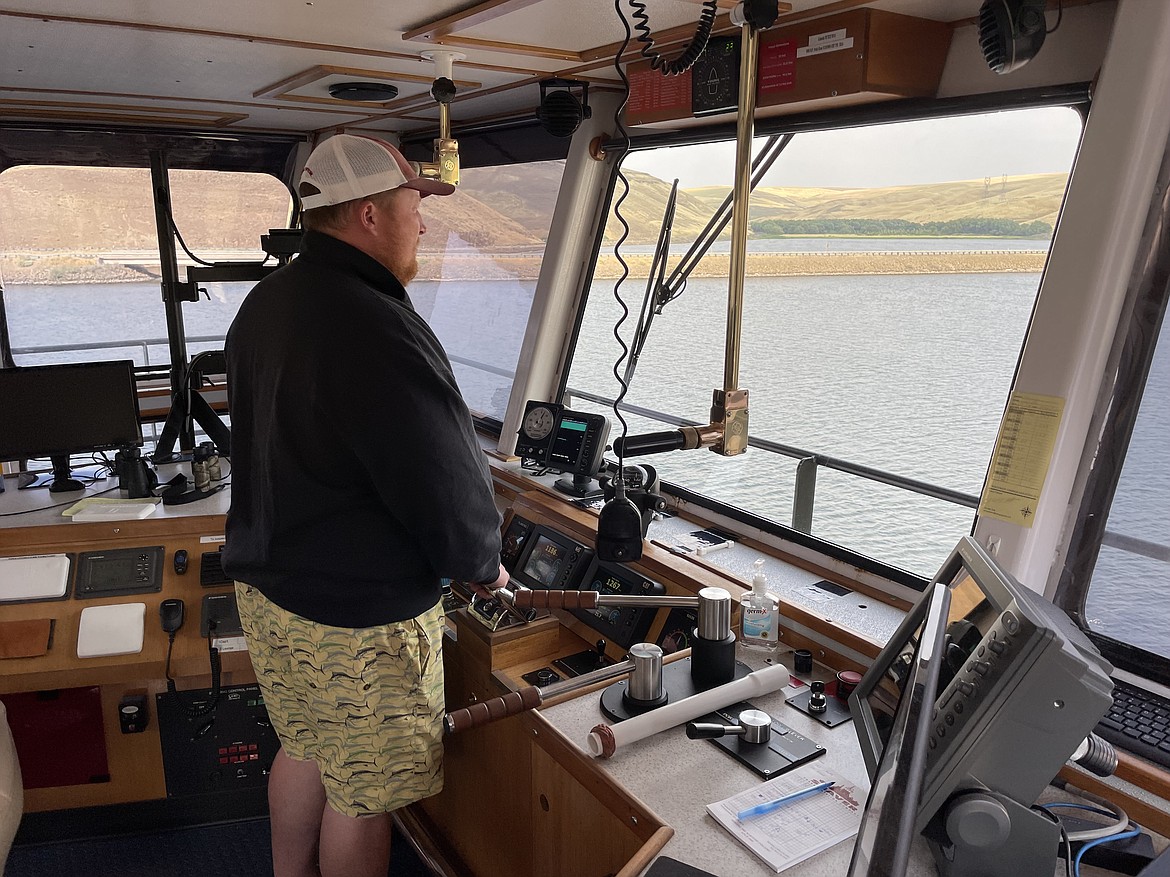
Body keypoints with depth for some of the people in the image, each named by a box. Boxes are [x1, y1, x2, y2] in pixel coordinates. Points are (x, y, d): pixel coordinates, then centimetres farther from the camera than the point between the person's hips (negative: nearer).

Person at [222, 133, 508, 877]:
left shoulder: (266, 304, 4)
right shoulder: (377, 330, -28)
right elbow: (448, 485, -25)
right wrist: (484, 565, -5)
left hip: (267, 584, 9)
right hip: (358, 618, -9)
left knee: (305, 748, 28)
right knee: (362, 789, 13)